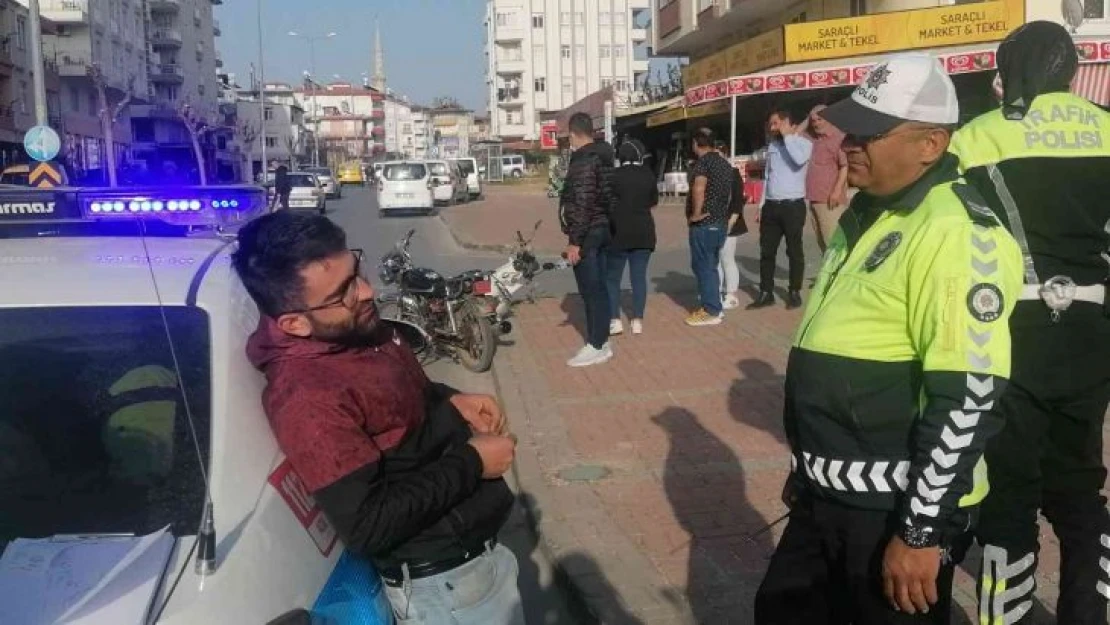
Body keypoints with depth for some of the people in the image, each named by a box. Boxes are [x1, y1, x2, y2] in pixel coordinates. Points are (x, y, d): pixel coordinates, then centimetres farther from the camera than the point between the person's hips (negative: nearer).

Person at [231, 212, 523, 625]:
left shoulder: (355, 327, -2)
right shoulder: (308, 397, -30)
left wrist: (451, 401, -1)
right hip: (445, 583, -9)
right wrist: (471, 463, -22)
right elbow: (368, 528, -29)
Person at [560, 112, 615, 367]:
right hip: (601, 230, 10)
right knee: (598, 289, 12)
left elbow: (583, 204, -22)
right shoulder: (602, 156, 13)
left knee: (591, 291, -5)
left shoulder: (583, 160, -16)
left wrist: (574, 240, -21)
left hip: (587, 234, -10)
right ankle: (601, 342, 19)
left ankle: (596, 346, -1)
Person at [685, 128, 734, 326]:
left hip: (704, 223, -9)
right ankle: (715, 306, 21)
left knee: (702, 266, -3)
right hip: (720, 222, 9)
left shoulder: (703, 161, -13)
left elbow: (698, 188, -29)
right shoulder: (725, 164, 15)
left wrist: (696, 213, -20)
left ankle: (711, 312, 0)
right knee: (710, 265, 16)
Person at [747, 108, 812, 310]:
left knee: (794, 251, 4)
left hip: (793, 205, -6)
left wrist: (787, 136, -14)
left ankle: (794, 292, 14)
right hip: (771, 206, 6)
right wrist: (762, 205, 15)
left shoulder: (803, 142, -3)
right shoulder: (772, 145, 15)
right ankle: (766, 293, 12)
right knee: (766, 251, 5)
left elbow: (799, 160, -26)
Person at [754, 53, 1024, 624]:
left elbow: (969, 398, -24)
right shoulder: (866, 214, 11)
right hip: (828, 497, 9)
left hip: (895, 509, -9)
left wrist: (922, 529, -20)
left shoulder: (954, 231, -19)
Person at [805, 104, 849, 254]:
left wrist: (837, 191, -20)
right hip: (814, 199, 8)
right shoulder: (814, 138, 18)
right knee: (822, 242, 12)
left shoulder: (839, 138, -7)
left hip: (829, 200, -8)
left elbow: (845, 166, -14)